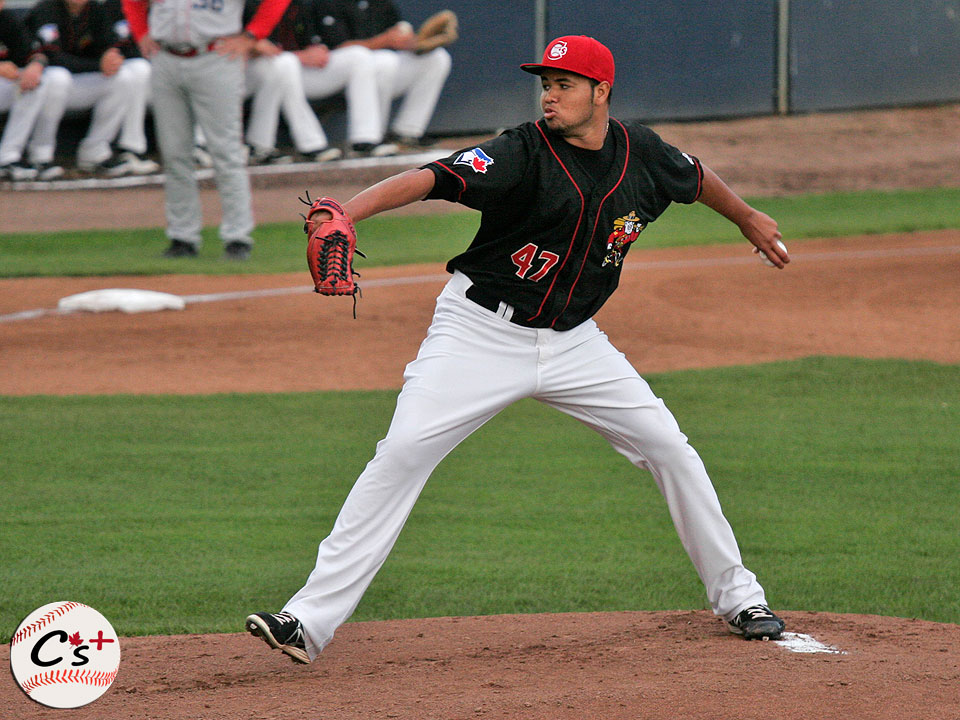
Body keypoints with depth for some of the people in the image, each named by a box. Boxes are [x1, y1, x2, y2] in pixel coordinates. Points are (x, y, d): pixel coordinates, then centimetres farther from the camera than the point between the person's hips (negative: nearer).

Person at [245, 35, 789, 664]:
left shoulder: (640, 154, -2)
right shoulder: (524, 154, -18)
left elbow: (696, 176, 22)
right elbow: (429, 179, -32)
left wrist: (749, 219, 38)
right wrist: (343, 216, -48)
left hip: (572, 341, 5)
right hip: (480, 332, -5)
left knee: (668, 446, 2)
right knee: (403, 452, -18)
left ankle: (735, 594, 21)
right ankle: (311, 619, -20)